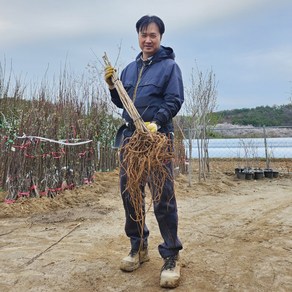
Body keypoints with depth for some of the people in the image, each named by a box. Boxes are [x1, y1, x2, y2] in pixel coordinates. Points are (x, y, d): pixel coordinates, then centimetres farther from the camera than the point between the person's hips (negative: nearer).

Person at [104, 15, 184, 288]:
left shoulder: (169, 65, 2)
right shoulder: (130, 68, 19)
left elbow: (174, 101, -8)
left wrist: (156, 122, -23)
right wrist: (112, 86, 5)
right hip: (130, 135, 6)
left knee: (163, 196, -6)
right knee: (129, 191, 7)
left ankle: (171, 256, 5)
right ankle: (138, 246, 23)